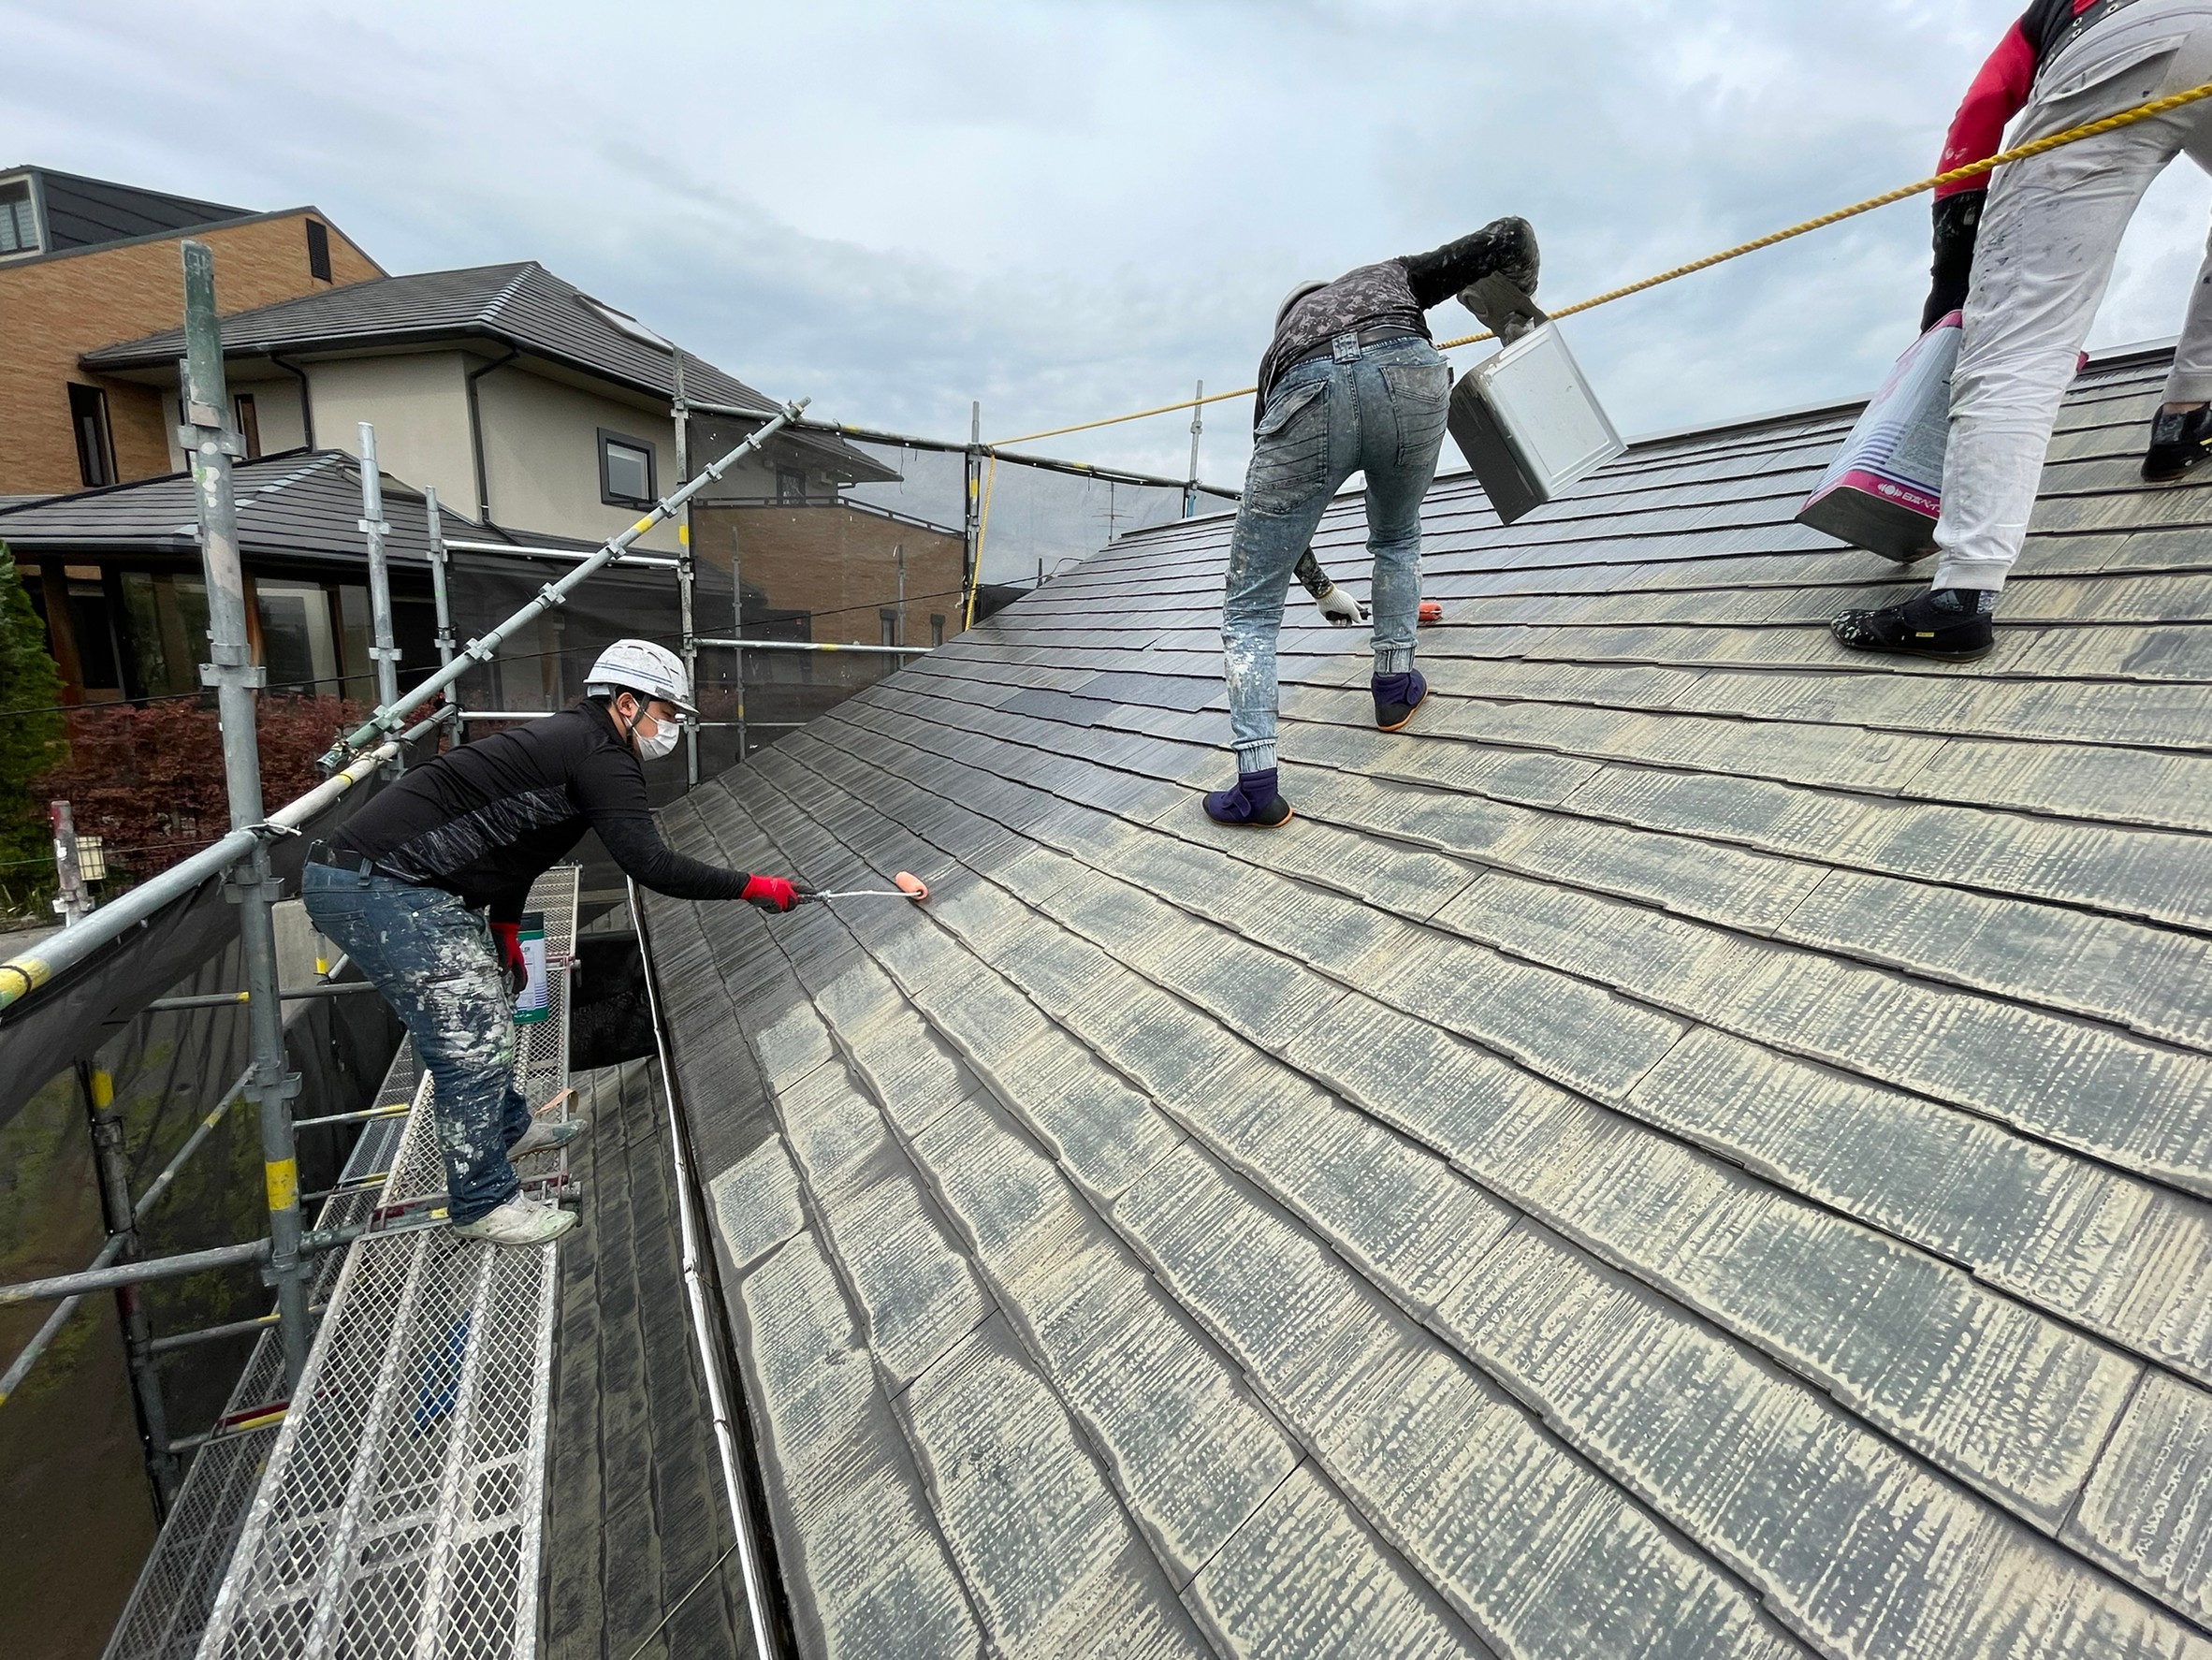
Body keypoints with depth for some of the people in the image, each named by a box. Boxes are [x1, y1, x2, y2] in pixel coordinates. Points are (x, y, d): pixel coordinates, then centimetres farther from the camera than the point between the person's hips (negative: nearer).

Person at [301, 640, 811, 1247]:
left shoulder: (567, 740, 15)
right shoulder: (600, 756, -16)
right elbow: (651, 865, -25)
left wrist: (505, 935, 28)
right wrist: (754, 887, -17)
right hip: (382, 889, -11)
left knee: (485, 1008, 22)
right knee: (472, 1039, -4)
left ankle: (508, 1128, 42)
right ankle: (483, 1203, 11)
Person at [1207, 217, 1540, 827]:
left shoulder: (1280, 345, 42)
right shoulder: (1393, 273, 42)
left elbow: (1282, 500, 43)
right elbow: (1510, 237, 30)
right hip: (1406, 372, 0)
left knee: (1250, 607, 9)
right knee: (1397, 541, 32)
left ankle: (1257, 785, 1)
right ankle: (1394, 686, 35)